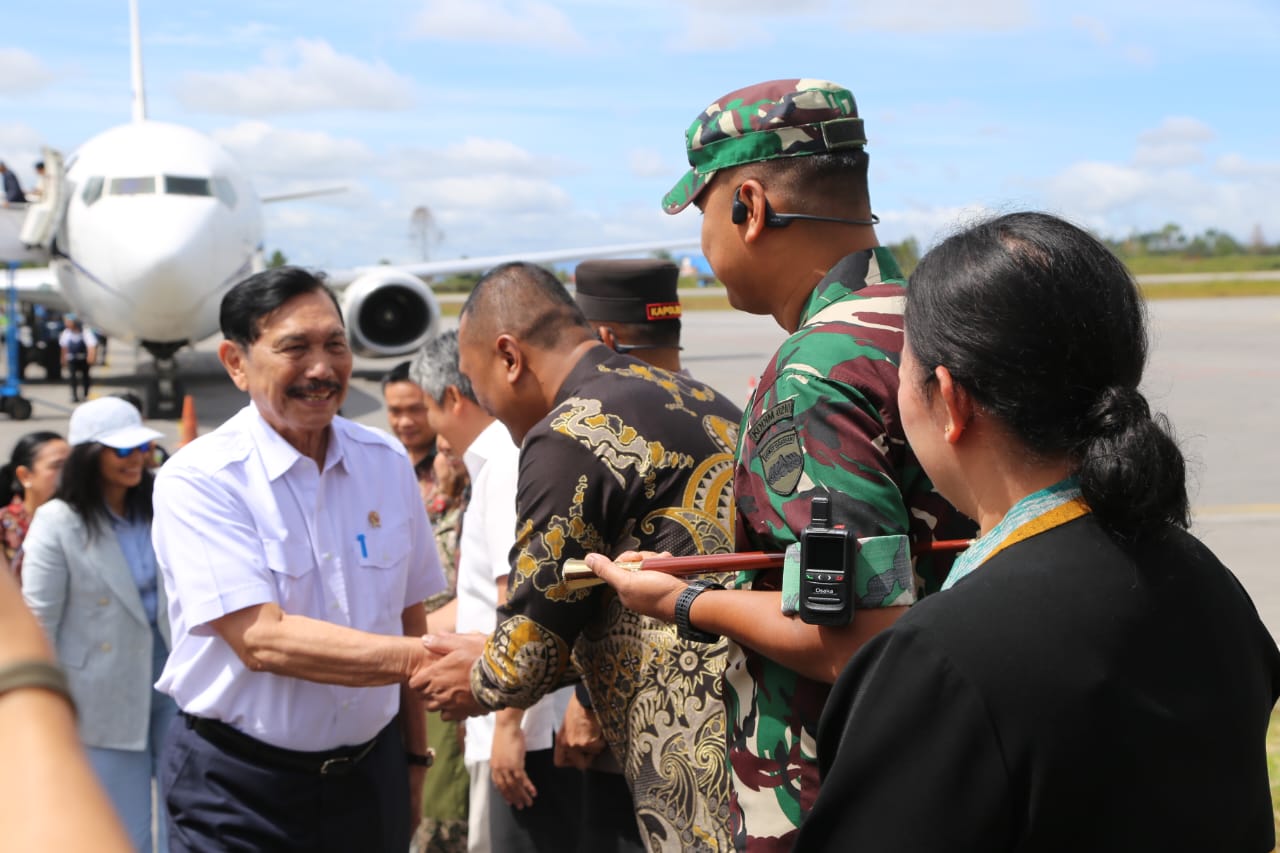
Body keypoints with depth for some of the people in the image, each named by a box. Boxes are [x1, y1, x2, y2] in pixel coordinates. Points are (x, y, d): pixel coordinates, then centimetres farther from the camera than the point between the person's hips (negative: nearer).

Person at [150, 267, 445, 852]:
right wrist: (430, 657, -31)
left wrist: (414, 756, 9)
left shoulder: (386, 463, 1)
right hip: (240, 790, -4)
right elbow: (261, 639, -24)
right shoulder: (199, 480, -15)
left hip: (372, 775, 4)